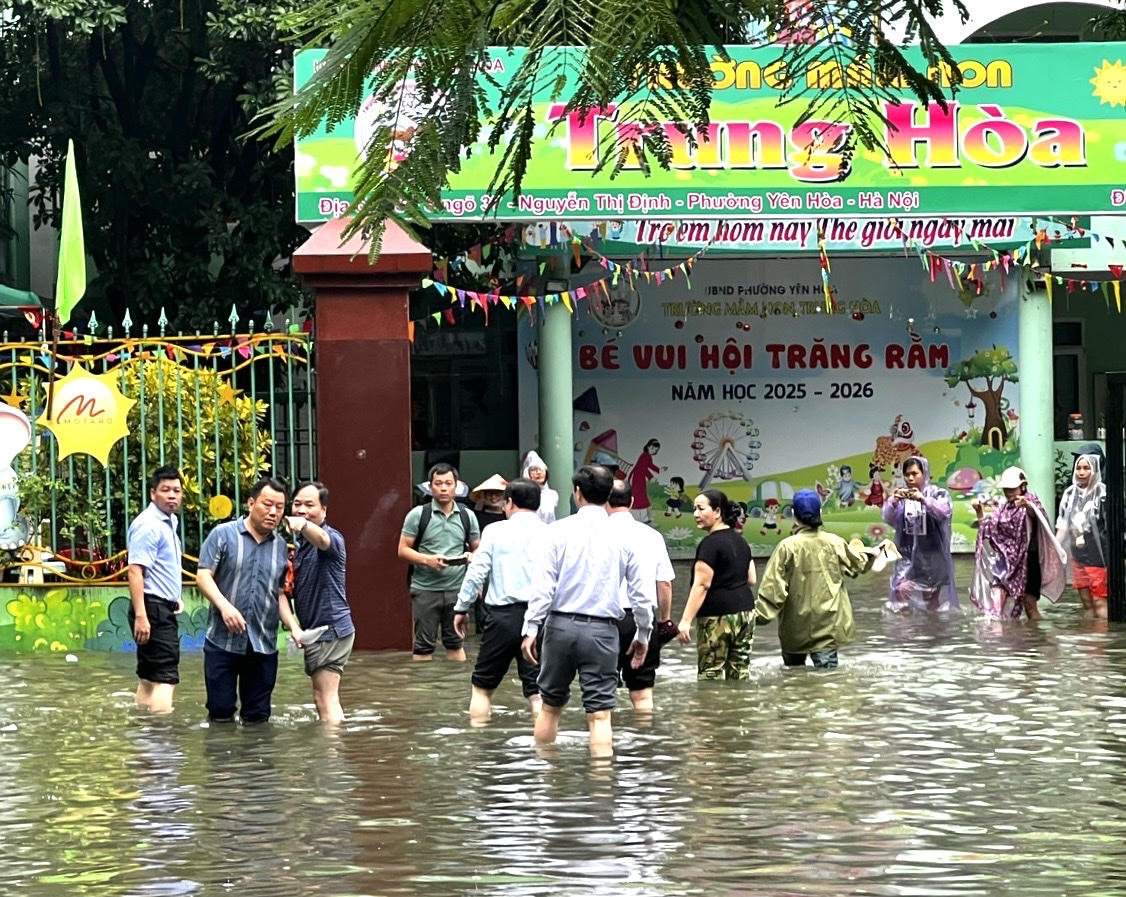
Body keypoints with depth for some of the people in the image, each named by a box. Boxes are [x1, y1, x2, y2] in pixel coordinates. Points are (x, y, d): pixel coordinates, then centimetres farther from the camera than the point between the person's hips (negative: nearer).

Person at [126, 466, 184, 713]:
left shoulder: (170, 523, 15)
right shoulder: (149, 525, -16)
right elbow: (135, 571, -24)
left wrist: (176, 597, 25)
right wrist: (140, 616, -30)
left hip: (165, 608, 10)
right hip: (154, 608, -10)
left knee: (149, 675, 13)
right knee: (165, 676, -15)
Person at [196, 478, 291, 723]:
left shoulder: (280, 547, 12)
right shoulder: (223, 535, -1)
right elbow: (203, 576, -6)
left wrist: (294, 627, 4)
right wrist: (225, 606, -21)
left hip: (264, 645, 4)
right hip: (223, 641, -3)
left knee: (258, 716, 6)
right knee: (220, 712, -1)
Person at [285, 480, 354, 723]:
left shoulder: (332, 538, -13)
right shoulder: (296, 544, 12)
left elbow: (322, 539, -38)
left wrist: (303, 525, -58)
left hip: (331, 629, -9)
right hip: (314, 630, 9)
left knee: (326, 700, -12)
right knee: (321, 697, 18)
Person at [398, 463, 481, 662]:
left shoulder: (467, 517, 7)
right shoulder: (418, 515, -2)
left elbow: (477, 549, 16)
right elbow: (403, 549, -2)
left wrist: (472, 557, -8)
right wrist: (427, 559, -19)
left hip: (457, 589, 3)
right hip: (425, 590, -3)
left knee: (455, 642, 11)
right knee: (424, 645, 1)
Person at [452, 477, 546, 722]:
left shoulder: (495, 531, 1)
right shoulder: (550, 534, 3)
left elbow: (476, 573, 0)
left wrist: (461, 608, 12)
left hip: (503, 615, -1)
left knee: (482, 687, 14)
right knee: (537, 692, 1)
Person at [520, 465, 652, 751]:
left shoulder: (560, 530, -3)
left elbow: (544, 584, -7)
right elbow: (638, 593, 6)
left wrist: (531, 629, -3)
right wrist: (643, 635, 18)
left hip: (561, 625, 1)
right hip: (601, 630, 0)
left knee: (550, 706, 15)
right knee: (600, 714, -2)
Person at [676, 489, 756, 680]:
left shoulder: (710, 543, -12)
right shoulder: (740, 541, 13)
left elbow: (701, 585, -18)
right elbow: (751, 579, 15)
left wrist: (686, 620, -19)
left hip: (717, 616, -8)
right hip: (745, 612, 8)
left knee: (709, 672, -4)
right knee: (740, 670, 8)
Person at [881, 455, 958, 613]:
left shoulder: (937, 494, -6)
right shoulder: (900, 495, 0)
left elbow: (945, 512, -24)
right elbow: (888, 519, -9)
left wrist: (923, 500, -38)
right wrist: (893, 503, -29)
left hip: (932, 554, -1)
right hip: (907, 553, 1)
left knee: (932, 598, 11)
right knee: (901, 590, -18)